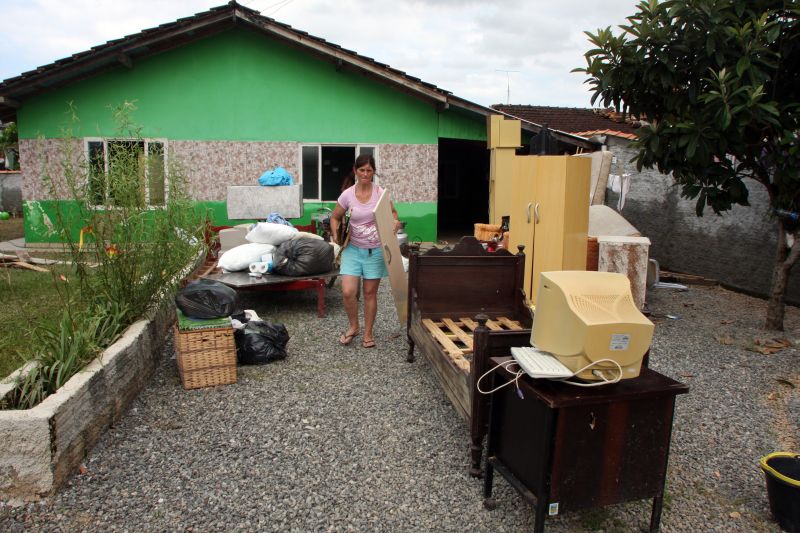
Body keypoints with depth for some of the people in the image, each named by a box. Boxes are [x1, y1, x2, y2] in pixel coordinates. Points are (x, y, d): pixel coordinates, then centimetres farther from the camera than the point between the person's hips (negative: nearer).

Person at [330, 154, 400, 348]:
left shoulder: (380, 193, -6)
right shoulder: (347, 195, -6)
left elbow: (392, 213, 9)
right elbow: (335, 218, 8)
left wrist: (395, 222, -14)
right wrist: (336, 234, -10)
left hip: (375, 250, 0)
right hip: (353, 249, 0)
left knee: (370, 293, 7)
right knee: (348, 292, -9)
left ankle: (368, 333, 23)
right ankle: (354, 326, 18)